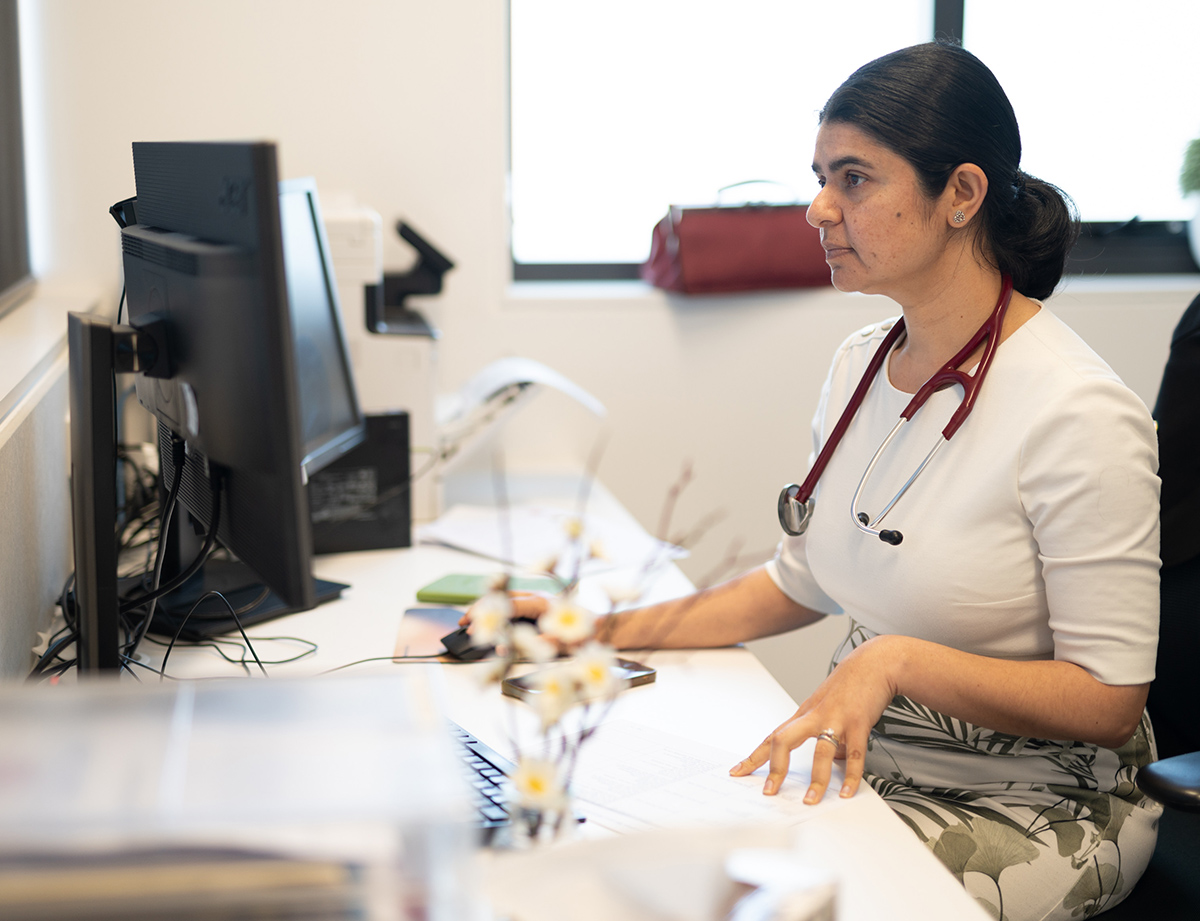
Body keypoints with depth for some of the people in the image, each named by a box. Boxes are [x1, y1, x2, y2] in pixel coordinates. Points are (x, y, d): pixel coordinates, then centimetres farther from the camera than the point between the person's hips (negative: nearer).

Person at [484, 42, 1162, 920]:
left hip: (1027, 809, -6)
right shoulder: (859, 364, 4)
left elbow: (1108, 702, -18)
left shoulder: (1079, 414, -20)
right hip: (864, 766, 6)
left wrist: (898, 658, -30)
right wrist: (607, 632, 7)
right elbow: (804, 581, 15)